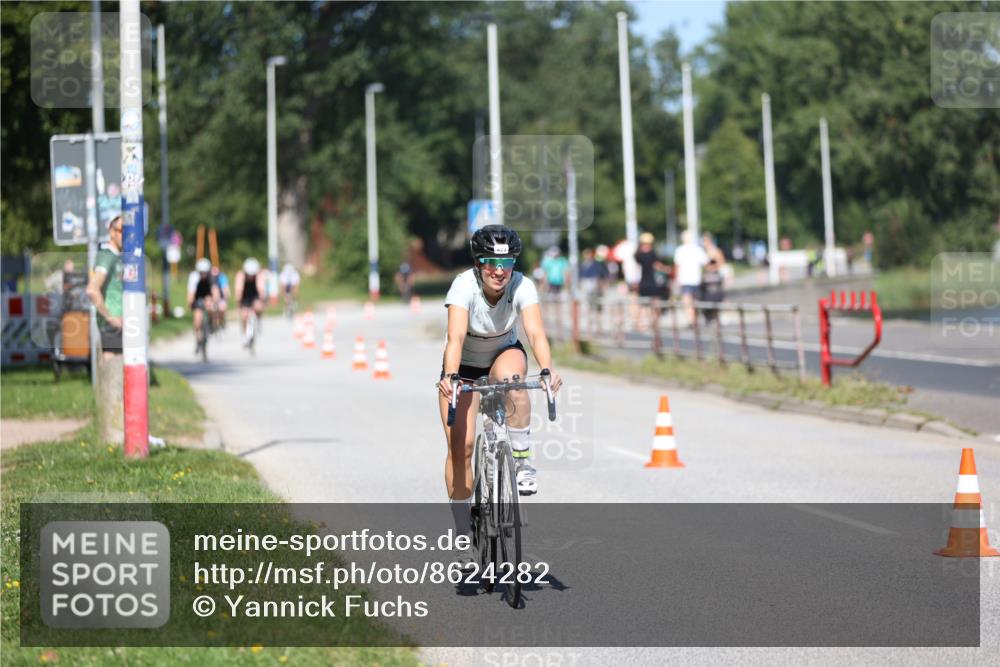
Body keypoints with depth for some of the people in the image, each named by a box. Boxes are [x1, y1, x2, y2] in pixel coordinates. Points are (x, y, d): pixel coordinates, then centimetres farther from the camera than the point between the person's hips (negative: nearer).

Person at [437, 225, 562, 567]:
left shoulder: (522, 286, -25)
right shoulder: (464, 286, -29)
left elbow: (536, 332, -36)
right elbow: (455, 337, -41)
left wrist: (547, 371, -54)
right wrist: (450, 378, -57)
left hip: (504, 355, 1)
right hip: (464, 364, -1)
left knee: (511, 378, -37)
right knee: (460, 446, -12)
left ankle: (522, 459, -20)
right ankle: (463, 535, -1)